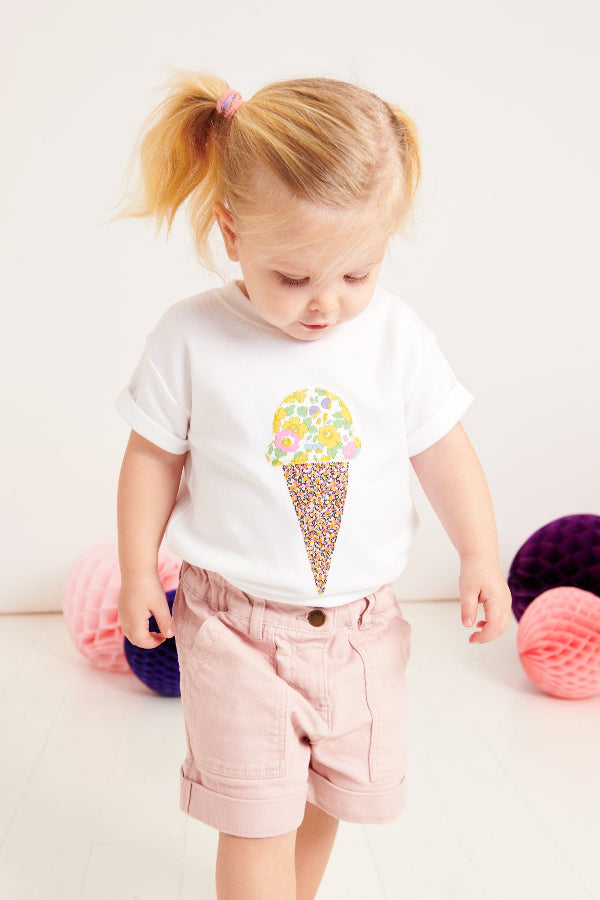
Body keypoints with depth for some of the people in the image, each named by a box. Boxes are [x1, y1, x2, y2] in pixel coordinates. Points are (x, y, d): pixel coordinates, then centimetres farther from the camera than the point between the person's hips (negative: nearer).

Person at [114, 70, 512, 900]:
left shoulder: (399, 337, -9)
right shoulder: (192, 339, -13)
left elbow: (444, 452, 1)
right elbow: (154, 456, -2)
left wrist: (480, 554, -2)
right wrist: (138, 570, 1)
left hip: (359, 621, 3)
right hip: (236, 625, -2)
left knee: (329, 797, 20)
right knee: (256, 817, 2)